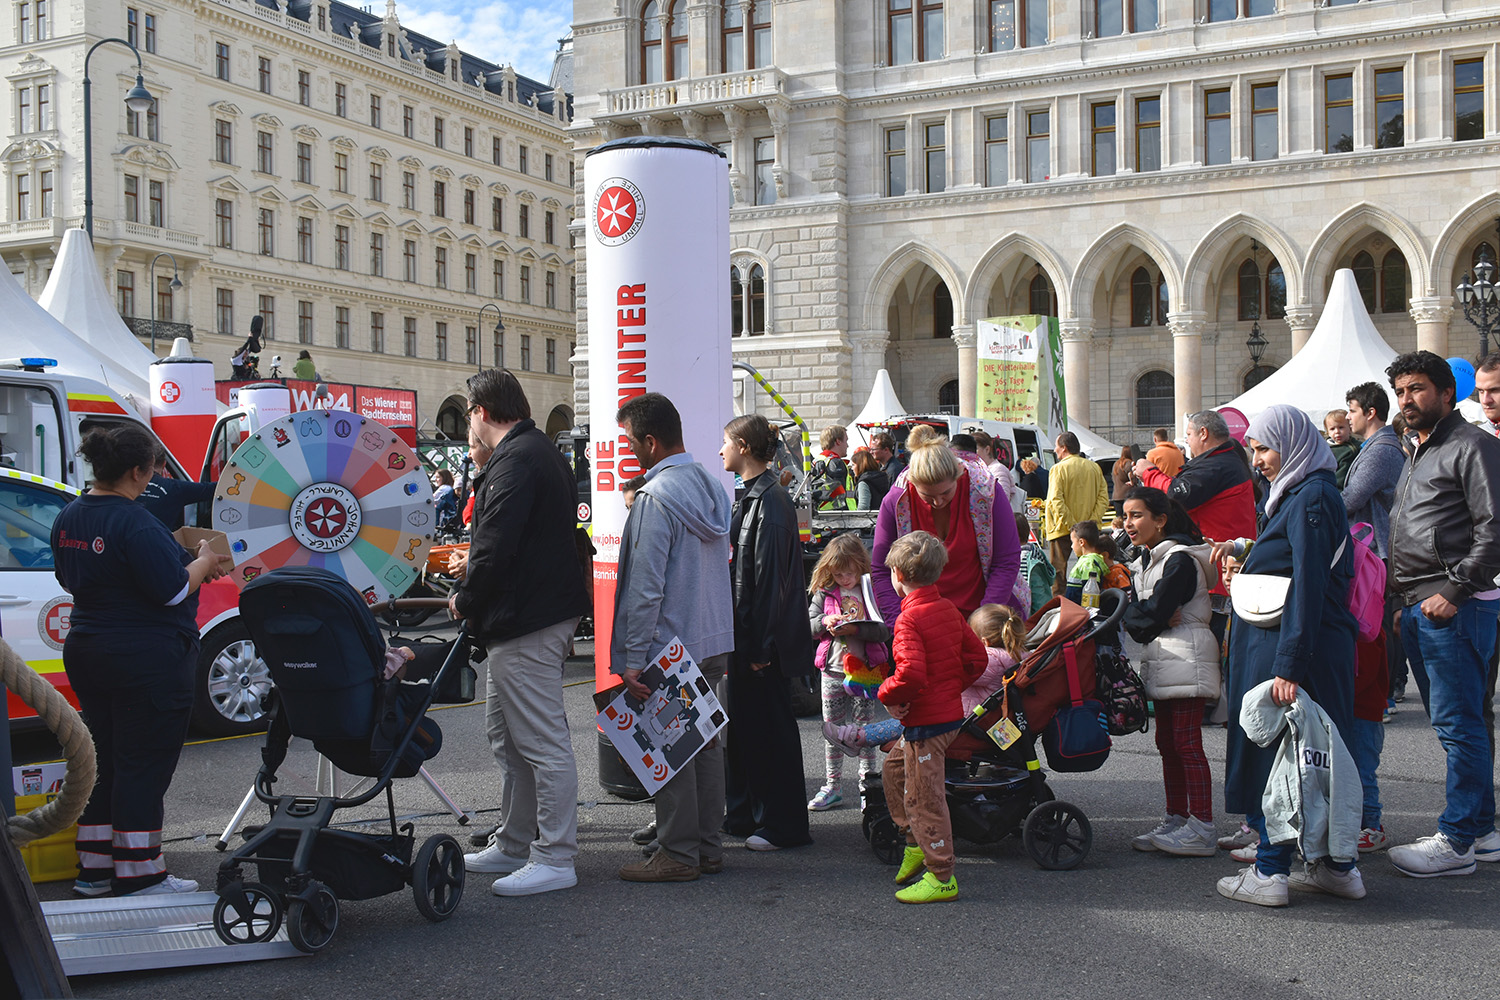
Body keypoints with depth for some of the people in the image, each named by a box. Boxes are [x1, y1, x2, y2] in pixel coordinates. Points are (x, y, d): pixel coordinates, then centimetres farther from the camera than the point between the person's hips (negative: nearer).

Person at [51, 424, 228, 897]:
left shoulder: (69, 517, 6)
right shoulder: (134, 522, -21)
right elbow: (172, 591, -22)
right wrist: (204, 561, -4)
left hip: (86, 654, 9)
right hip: (147, 659, -9)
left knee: (104, 760, 17)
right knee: (144, 765, 0)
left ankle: (94, 868, 25)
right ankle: (139, 877, 5)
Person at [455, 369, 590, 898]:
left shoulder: (516, 461, -17)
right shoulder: (543, 451, 17)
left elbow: (496, 548, -23)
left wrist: (465, 598, -8)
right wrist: (473, 587, 18)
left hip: (524, 623, -11)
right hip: (542, 611, 11)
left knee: (543, 743, -5)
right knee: (508, 737, 19)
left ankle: (555, 859, 1)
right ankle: (513, 846, 28)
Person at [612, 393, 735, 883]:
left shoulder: (656, 498, -17)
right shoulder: (712, 487, 10)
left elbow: (646, 586, -20)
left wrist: (634, 656, -16)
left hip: (670, 645, -9)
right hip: (714, 640, 9)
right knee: (705, 742, 13)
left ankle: (678, 853, 6)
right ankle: (708, 847, 20)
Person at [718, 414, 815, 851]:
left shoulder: (770, 502, -17)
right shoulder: (751, 497, 14)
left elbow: (770, 577, -21)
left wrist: (762, 646, -22)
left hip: (765, 639, -10)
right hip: (745, 634, 10)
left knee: (772, 727, -2)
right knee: (741, 721, 15)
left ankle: (783, 826, 7)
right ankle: (744, 813, 26)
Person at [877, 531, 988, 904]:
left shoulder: (910, 619, -19)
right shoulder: (948, 609, 8)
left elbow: (911, 674, -31)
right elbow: (977, 657, 11)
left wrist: (887, 695, -15)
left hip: (926, 719, -10)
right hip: (950, 709, 10)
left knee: (923, 796, -2)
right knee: (894, 768, 26)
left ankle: (941, 877, 4)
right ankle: (916, 844, 31)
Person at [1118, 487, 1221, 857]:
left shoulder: (1180, 560, -12)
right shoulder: (1146, 561, 18)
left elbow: (1154, 612, -20)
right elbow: (1133, 611, 9)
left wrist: (1134, 615, -2)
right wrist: (1156, 620, -9)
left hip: (1186, 659, -9)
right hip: (1161, 660, 9)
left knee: (1187, 743, -10)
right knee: (1167, 742, 11)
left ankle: (1201, 828, -8)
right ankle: (1176, 819, 18)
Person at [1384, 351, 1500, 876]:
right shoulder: (1419, 455, 22)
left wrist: (1454, 590, -18)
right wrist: (1404, 600, 18)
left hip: (1455, 609, -9)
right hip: (1418, 610, 10)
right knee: (1454, 723, 13)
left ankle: (1458, 841, -2)